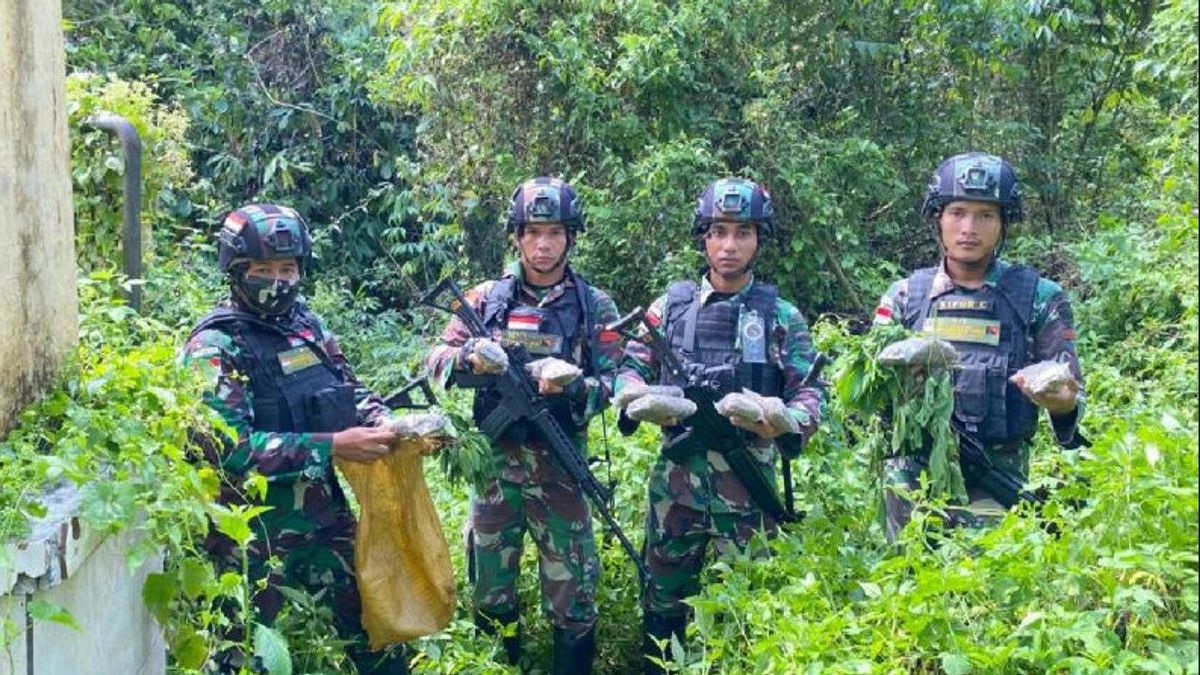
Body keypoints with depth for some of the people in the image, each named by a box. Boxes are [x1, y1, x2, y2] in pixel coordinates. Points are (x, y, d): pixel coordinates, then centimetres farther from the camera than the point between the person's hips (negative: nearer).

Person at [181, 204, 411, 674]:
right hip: (253, 530, -6)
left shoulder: (307, 324, 5)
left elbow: (350, 391, 15)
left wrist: (385, 423, -8)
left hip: (324, 512, 6)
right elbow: (233, 449, -24)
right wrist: (334, 447, -27)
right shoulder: (215, 347, -16)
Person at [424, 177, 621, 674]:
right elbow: (436, 361, 1)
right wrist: (470, 357, -20)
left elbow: (613, 384, -4)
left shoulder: (595, 307, 0)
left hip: (560, 464, -2)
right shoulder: (486, 297, 3)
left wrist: (571, 386, -24)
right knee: (490, 590, 14)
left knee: (572, 594, 2)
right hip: (493, 460, 2)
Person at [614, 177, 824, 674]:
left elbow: (810, 394, 0)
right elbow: (631, 368, 9)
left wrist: (783, 422, -21)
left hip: (747, 478, -1)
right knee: (664, 596, 13)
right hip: (677, 472, 2)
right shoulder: (673, 303, 6)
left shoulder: (782, 316, 2)